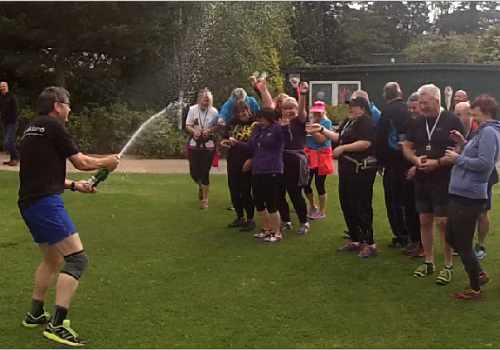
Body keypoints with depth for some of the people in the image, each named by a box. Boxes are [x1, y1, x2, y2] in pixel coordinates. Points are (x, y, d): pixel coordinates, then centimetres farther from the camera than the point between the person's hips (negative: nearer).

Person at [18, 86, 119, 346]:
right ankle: (57, 325, -17)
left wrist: (74, 185, 24)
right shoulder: (53, 127, -6)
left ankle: (35, 314, 32)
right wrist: (107, 162, 13)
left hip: (29, 203, 10)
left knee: (52, 260, 25)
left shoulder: (32, 130, 21)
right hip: (46, 203, -10)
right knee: (77, 259, -12)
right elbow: (82, 162, -4)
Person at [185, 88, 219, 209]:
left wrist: (209, 130, -19)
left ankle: (205, 199, 13)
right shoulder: (192, 109, -5)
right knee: (194, 172, 3)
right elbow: (188, 126, -1)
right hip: (194, 143, 2)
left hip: (208, 145, -2)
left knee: (205, 172, -1)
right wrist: (194, 131, -21)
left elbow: (217, 126, 0)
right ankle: (201, 186, 39)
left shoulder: (214, 111, -8)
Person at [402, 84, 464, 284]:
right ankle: (428, 263, 23)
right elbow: (407, 147, 14)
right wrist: (416, 159, -8)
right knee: (425, 221, 10)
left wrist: (437, 163, -20)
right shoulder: (418, 123, 9)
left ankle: (448, 266, 8)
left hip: (444, 180, -6)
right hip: (422, 180, 6)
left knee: (443, 222, -5)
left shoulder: (452, 121, -8)